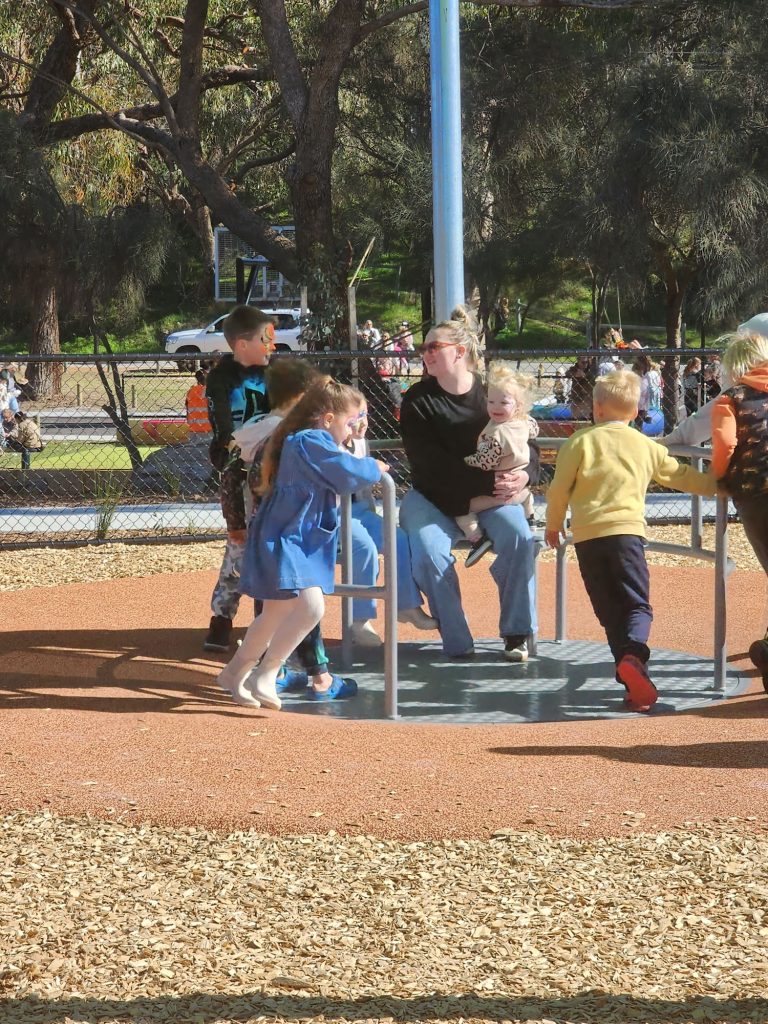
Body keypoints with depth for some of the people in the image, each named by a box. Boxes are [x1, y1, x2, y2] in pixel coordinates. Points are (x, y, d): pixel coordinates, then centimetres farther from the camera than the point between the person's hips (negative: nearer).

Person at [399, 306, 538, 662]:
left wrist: (524, 476, -21)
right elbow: (431, 463, -17)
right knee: (430, 554, -29)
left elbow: (527, 446, 3)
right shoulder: (417, 401, -6)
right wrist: (488, 481, -26)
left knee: (518, 538, -27)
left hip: (491, 495, 1)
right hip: (431, 498, -1)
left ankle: (517, 633, -14)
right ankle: (456, 643, -15)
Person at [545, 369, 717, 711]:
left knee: (609, 610, 7)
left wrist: (553, 525, 18)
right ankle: (634, 654, -31)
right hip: (627, 531, 0)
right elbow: (681, 476, 21)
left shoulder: (580, 441, 6)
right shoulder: (646, 446, 12)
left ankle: (635, 682, 0)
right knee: (638, 605, 0)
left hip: (586, 536, 0)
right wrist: (714, 483, 36)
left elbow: (559, 487, 4)